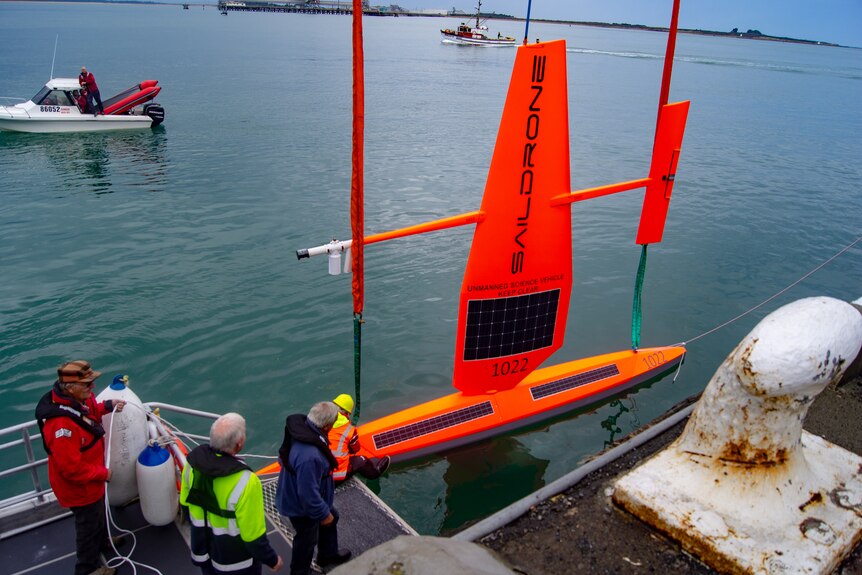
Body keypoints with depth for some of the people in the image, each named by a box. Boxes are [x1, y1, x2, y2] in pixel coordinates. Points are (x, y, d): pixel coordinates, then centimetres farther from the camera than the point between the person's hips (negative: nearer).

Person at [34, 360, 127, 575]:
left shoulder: (76, 399, -14)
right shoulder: (62, 423, -41)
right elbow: (71, 468, -35)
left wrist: (107, 406, -5)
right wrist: (103, 474, -21)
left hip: (91, 477, 9)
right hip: (79, 486, -9)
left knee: (99, 511, 32)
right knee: (89, 523, 15)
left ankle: (102, 541, 60)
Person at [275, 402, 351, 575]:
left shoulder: (301, 427, -17)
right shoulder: (309, 457, -45)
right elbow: (309, 494, -36)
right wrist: (323, 514, -17)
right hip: (302, 508, -9)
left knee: (332, 517, 30)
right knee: (307, 540, 19)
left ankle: (328, 554, 55)